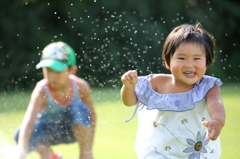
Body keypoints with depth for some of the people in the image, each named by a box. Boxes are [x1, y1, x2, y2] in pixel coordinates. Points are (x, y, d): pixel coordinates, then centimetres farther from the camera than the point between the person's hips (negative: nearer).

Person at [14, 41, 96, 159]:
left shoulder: (81, 86, -23)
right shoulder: (41, 92, -33)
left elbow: (91, 114, -8)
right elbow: (29, 119, -48)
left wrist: (89, 148, -11)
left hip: (72, 130, 1)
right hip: (48, 132, -1)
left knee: (79, 108, -31)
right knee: (21, 135, -31)